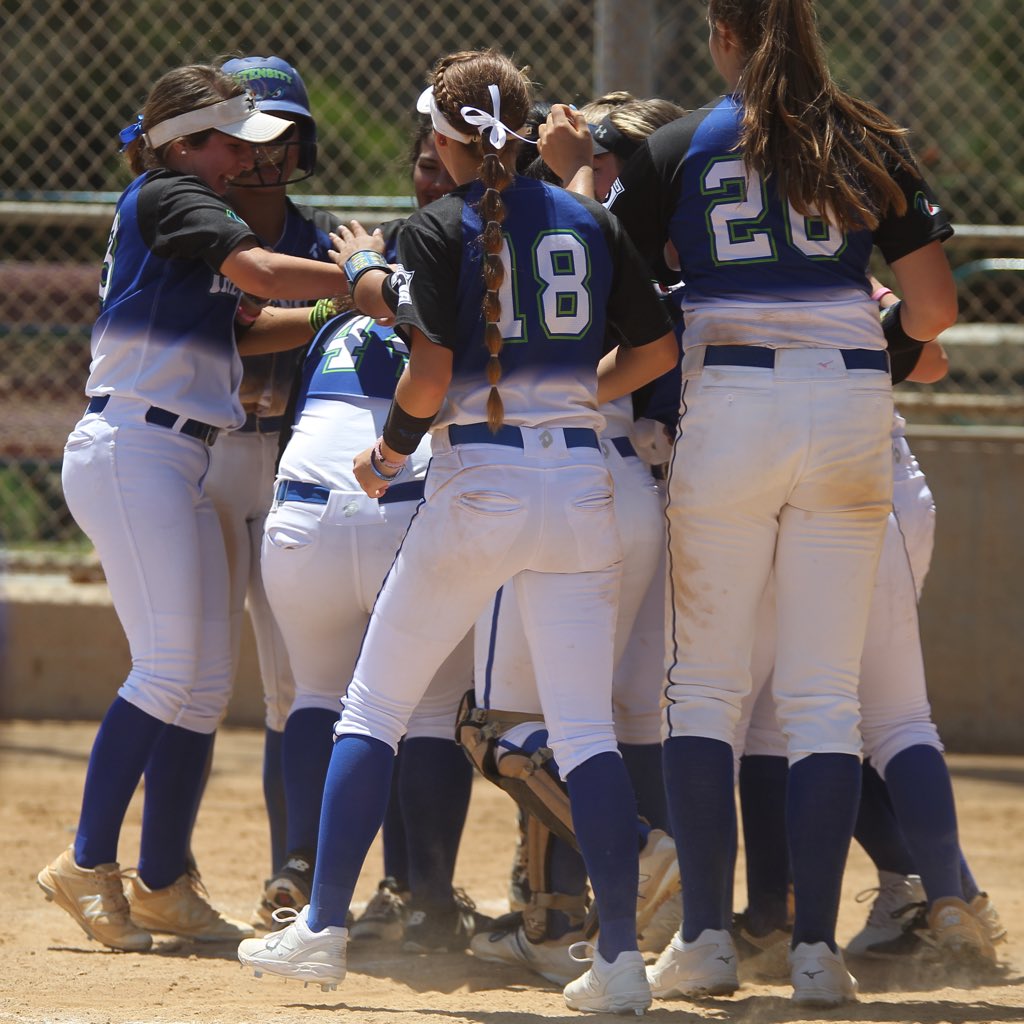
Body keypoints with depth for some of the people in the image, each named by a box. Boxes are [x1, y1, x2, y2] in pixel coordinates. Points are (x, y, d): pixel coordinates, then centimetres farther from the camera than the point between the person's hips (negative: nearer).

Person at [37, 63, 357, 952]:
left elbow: (237, 331, 21)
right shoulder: (168, 197, -6)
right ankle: (88, 865, -8)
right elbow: (261, 273, -20)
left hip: (178, 472, 10)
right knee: (169, 669, -14)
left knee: (206, 682, 7)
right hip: (133, 452, -10)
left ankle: (162, 884, 11)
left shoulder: (178, 213, 22)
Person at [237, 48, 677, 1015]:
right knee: (585, 727, 3)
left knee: (373, 706, 8)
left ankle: (322, 927, 6)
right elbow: (658, 346, 9)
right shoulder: (589, 222, 8)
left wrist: (388, 455, 2)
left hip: (477, 482, -4)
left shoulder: (441, 228, -5)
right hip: (580, 482, 4)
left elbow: (430, 375, -14)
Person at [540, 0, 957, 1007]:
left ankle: (705, 935, 3)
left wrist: (573, 167, 18)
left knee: (702, 686, 9)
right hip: (850, 412, 1)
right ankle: (816, 947, -1)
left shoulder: (678, 151, 1)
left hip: (729, 409, -1)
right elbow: (934, 310, 3)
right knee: (823, 697, 4)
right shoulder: (868, 146, 5)